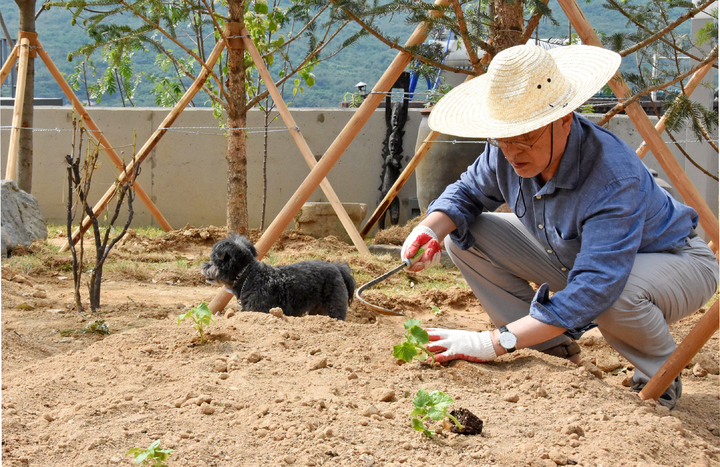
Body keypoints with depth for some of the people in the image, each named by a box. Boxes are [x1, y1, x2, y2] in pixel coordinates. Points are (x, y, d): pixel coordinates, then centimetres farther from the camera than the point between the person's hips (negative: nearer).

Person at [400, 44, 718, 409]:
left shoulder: (615, 180, -41)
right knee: (463, 236, -9)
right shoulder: (506, 152, -19)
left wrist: (496, 343, -48)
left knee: (615, 295, -43)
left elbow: (594, 290, -47)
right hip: (571, 254, 7)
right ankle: (555, 351, 2)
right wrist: (431, 230, -22)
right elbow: (468, 192, 2)